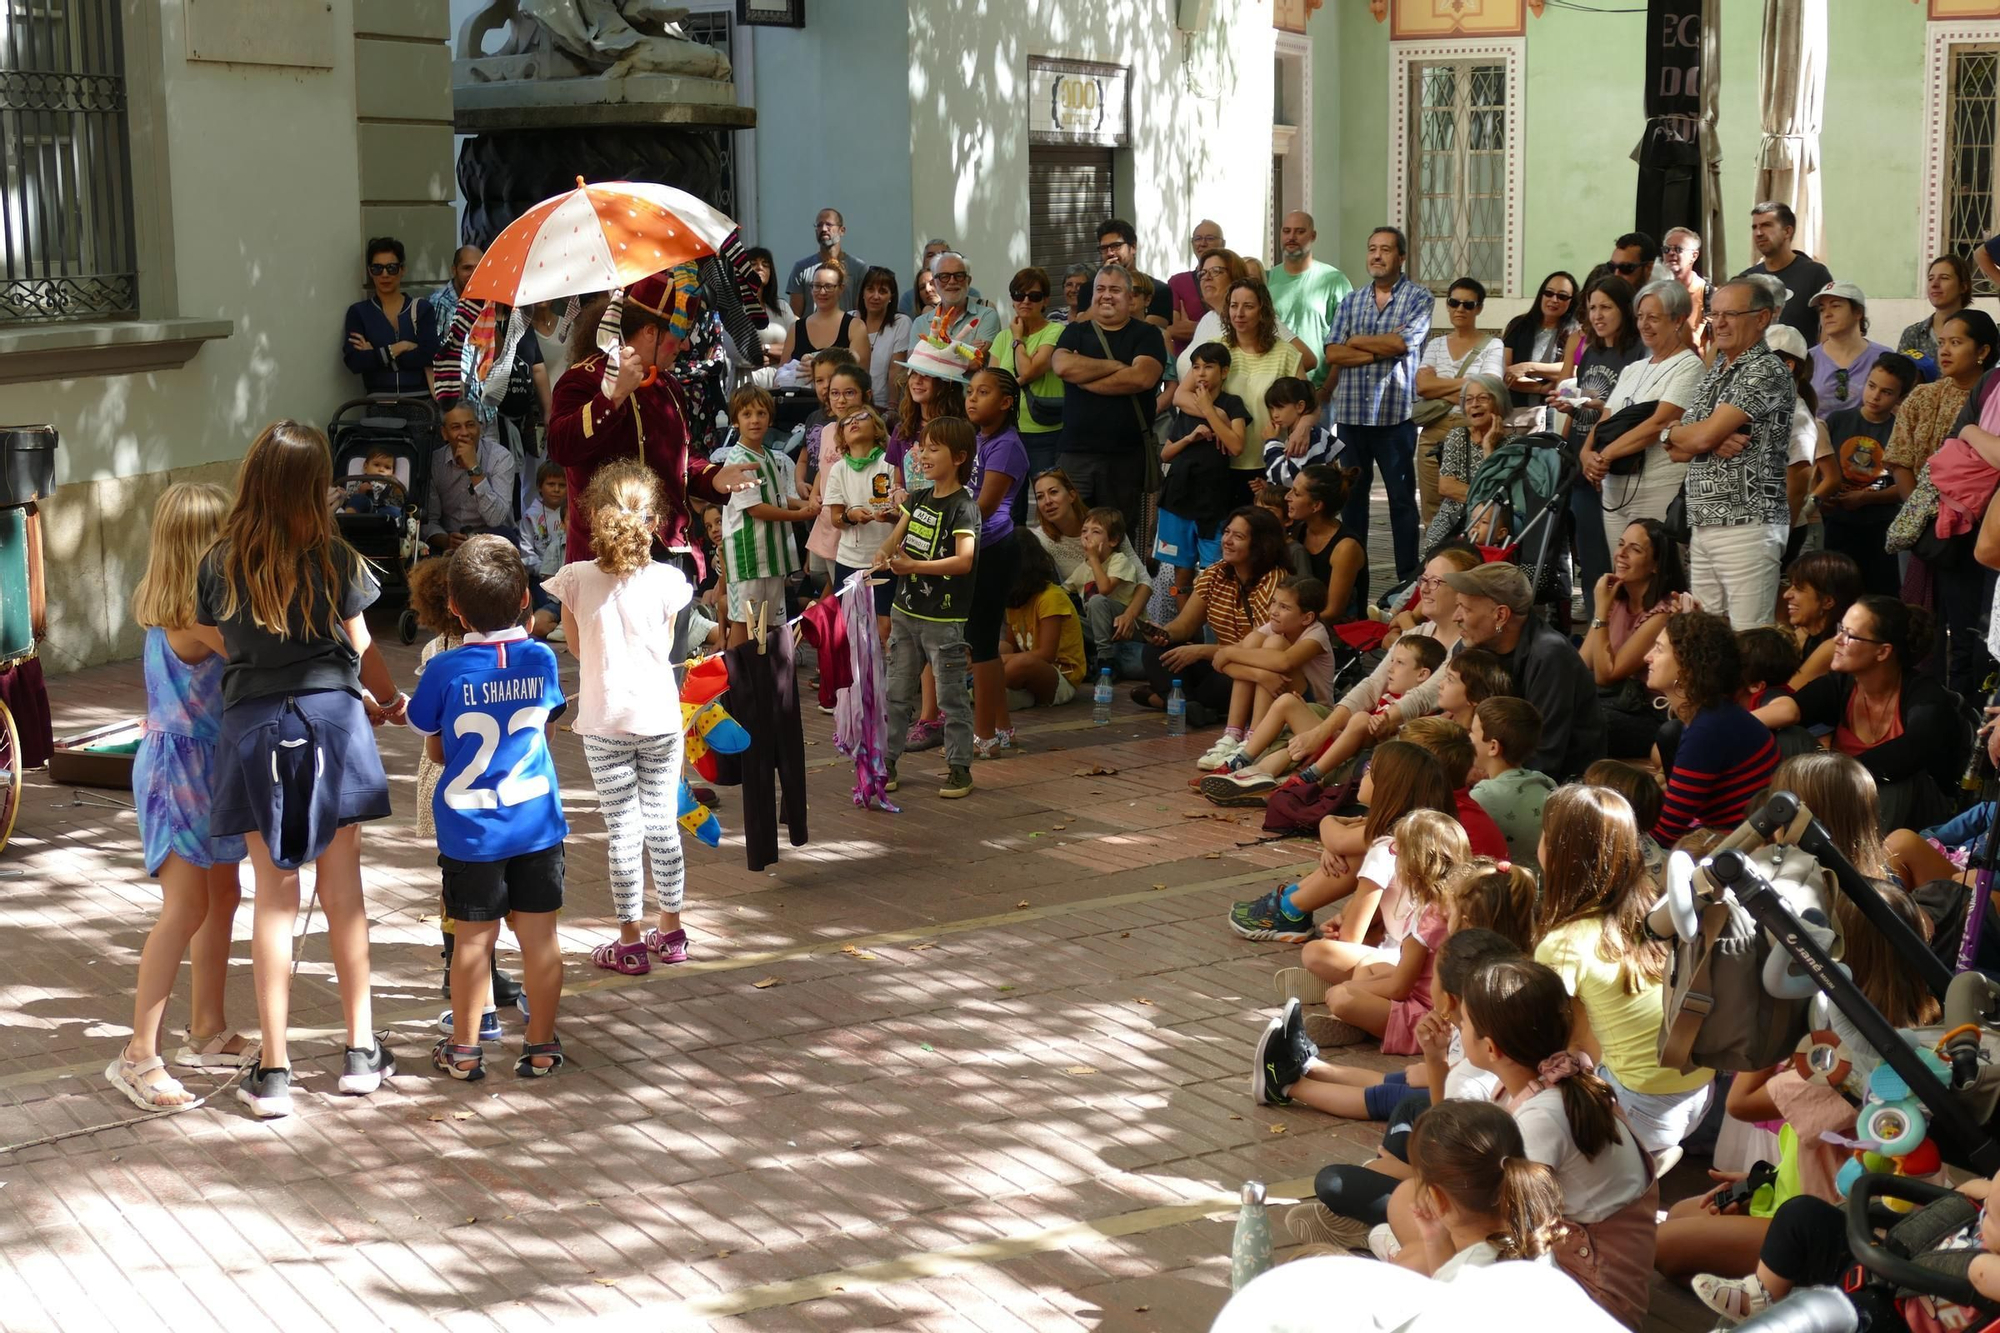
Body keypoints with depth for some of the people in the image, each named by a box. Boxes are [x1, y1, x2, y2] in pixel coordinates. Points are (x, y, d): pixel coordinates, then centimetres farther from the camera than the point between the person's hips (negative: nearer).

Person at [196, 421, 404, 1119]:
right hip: (330, 719, 0)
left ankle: (273, 1069, 5)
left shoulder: (219, 563, -3)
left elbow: (215, 644, 6)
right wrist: (389, 700, 25)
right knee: (343, 892, 10)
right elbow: (361, 652, 3)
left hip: (252, 727, 0)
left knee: (273, 898, 5)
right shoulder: (335, 558, -5)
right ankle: (361, 1051, 19)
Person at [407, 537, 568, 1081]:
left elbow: (436, 751, -2)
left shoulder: (445, 671, -15)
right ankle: (541, 1046, 17)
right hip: (537, 819, 2)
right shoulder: (542, 660, -6)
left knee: (473, 938, 8)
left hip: (470, 826, -2)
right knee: (539, 934, 8)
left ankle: (464, 1050, 20)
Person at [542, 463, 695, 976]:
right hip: (660, 717, 2)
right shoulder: (667, 580, -7)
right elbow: (664, 649, 6)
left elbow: (575, 646, 6)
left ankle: (631, 943, 10)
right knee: (662, 823, 13)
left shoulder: (576, 579, -9)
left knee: (622, 829, 4)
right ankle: (670, 932, 25)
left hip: (605, 721, -2)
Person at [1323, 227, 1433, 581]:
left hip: (1394, 414, -4)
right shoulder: (1352, 300, 12)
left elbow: (1402, 342, -15)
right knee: (1352, 495, 10)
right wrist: (1379, 351, -11)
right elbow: (1332, 353, 1)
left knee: (1402, 497, 1)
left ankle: (1408, 576, 6)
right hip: (1351, 412, 4)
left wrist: (1355, 341, -3)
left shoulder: (1418, 297, 1)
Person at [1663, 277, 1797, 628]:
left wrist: (1669, 432, 7)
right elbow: (1678, 451, 14)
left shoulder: (1766, 371, -9)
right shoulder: (1714, 373, 19)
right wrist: (1713, 443, -8)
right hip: (1704, 526, 9)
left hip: (1747, 525, -8)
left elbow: (1702, 436, -16)